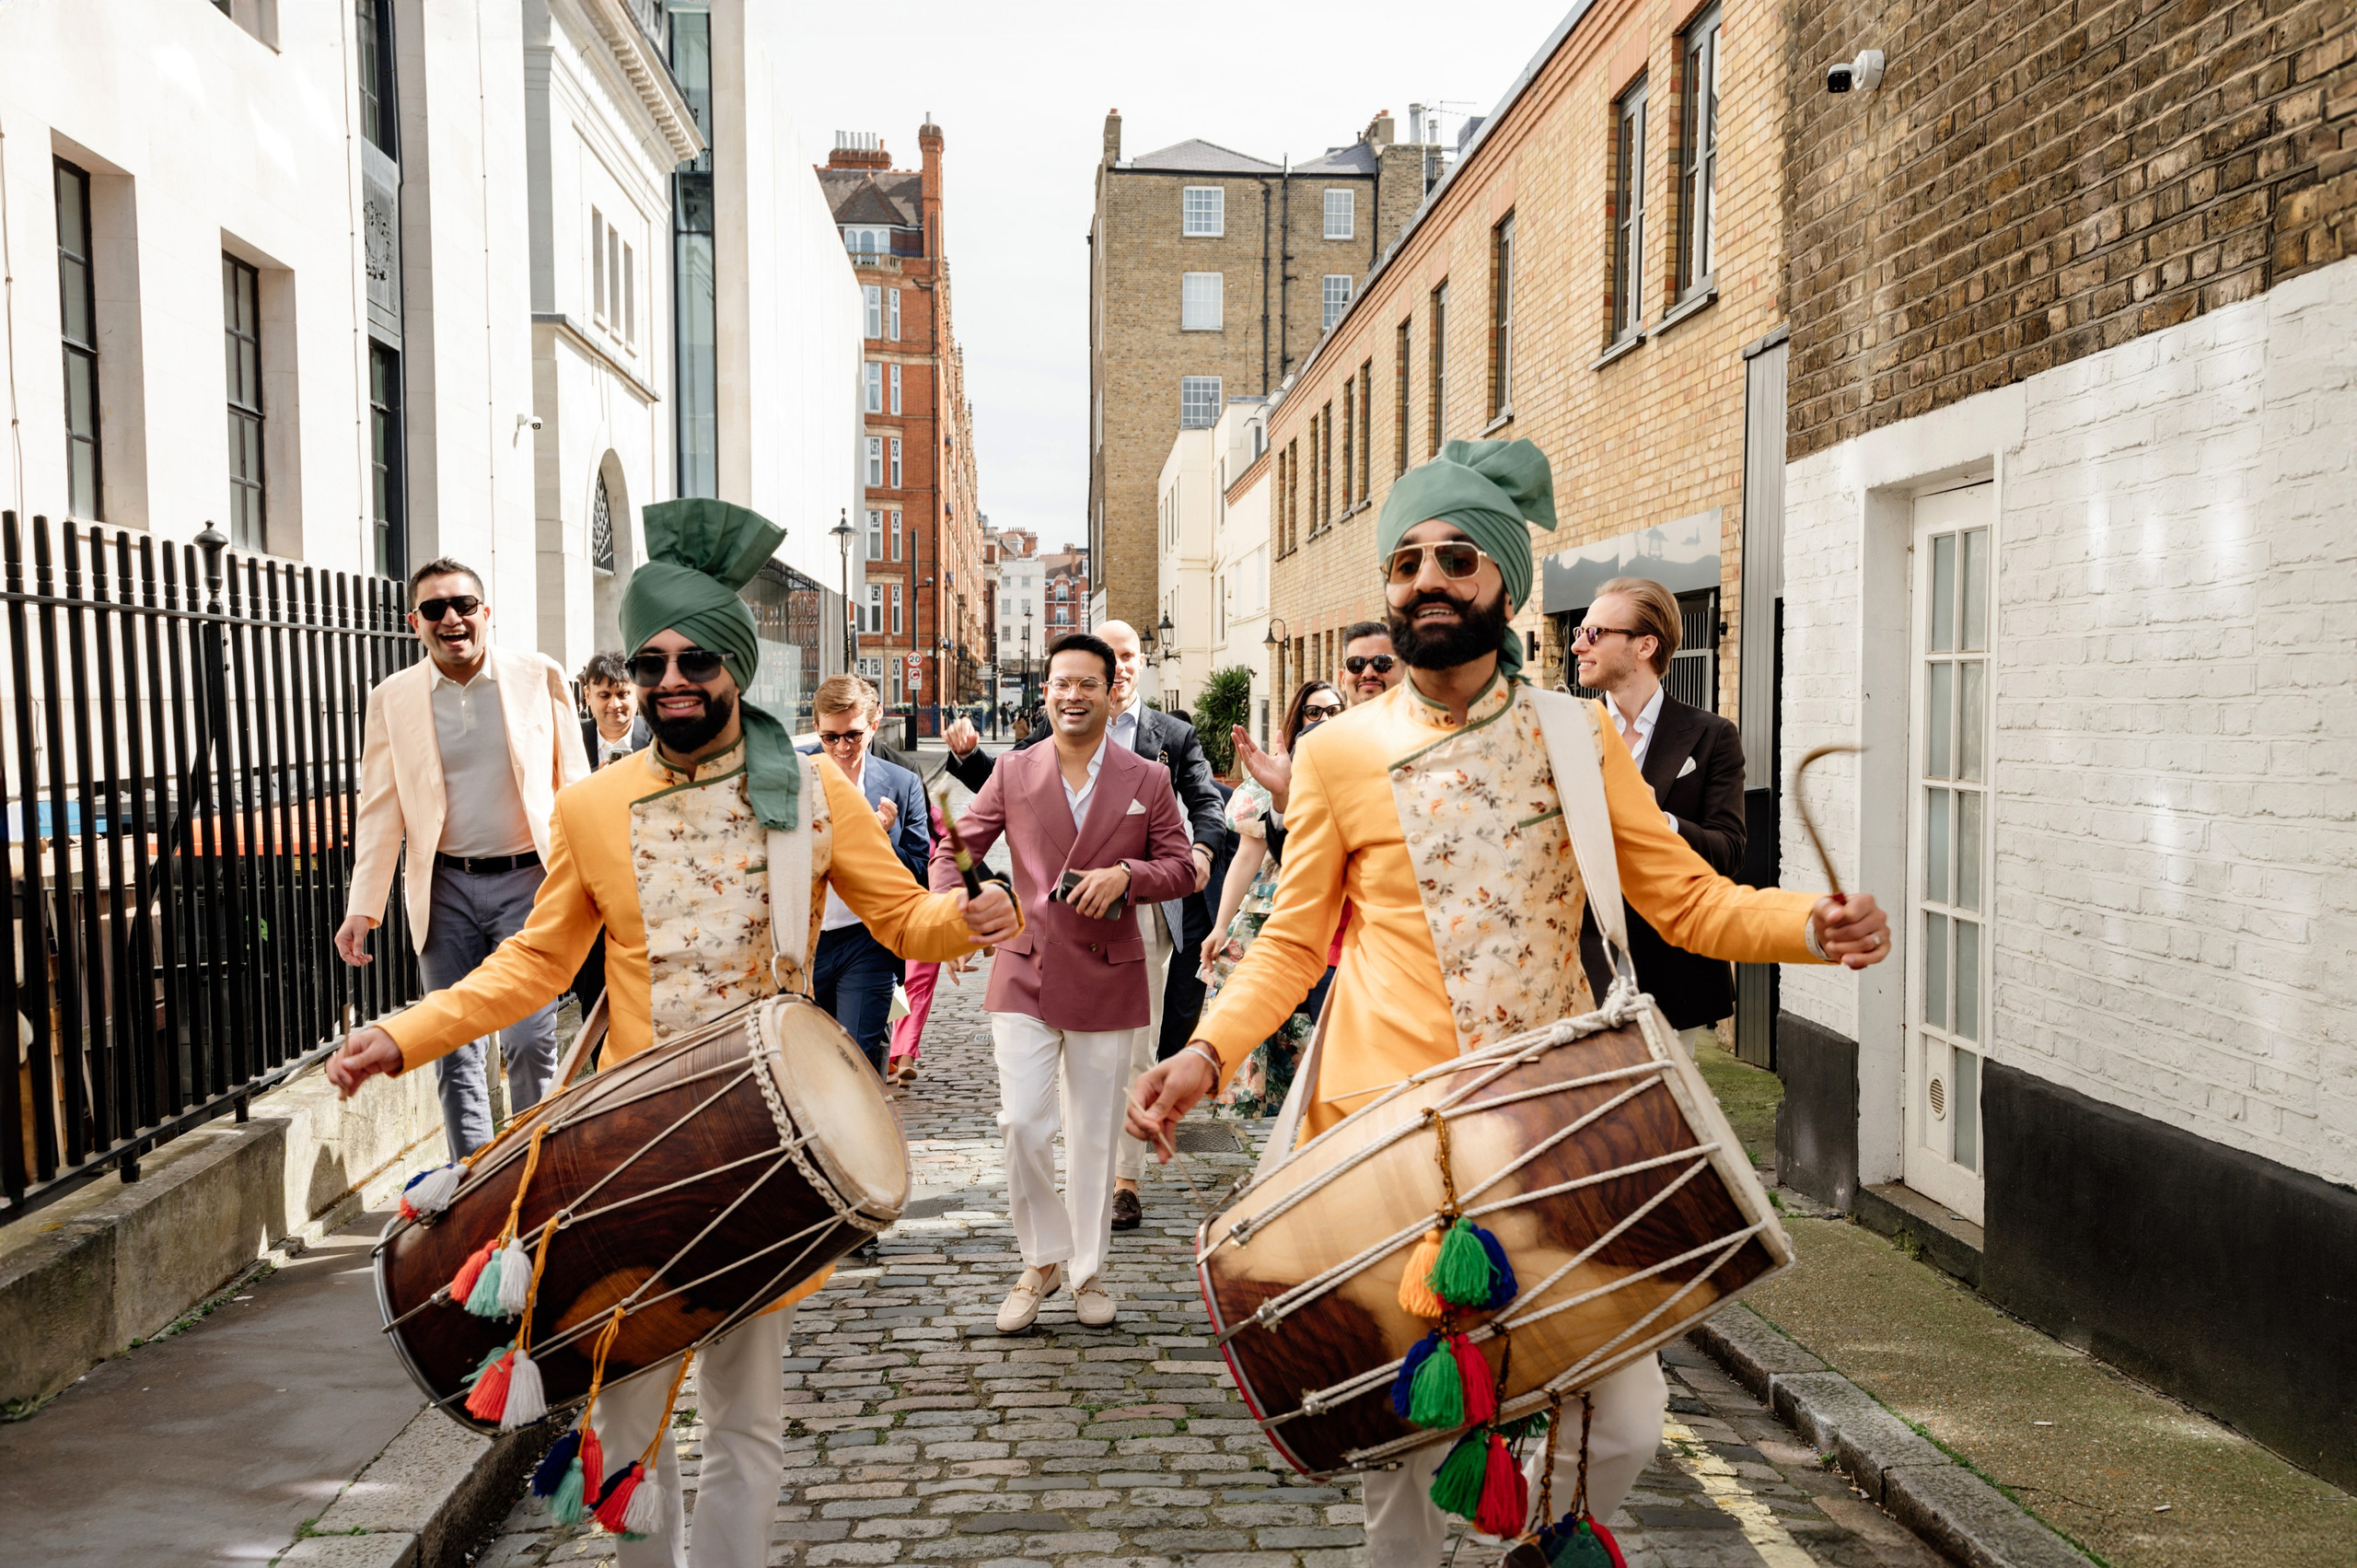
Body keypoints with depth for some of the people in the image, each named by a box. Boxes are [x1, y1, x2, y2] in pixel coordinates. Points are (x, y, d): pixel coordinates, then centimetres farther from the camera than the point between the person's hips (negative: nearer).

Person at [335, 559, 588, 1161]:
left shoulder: (539, 676, 1)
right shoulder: (392, 698, 5)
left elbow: (572, 784, 3)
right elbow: (380, 810, 5)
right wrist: (362, 907, -2)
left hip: (527, 880, -2)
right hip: (444, 889, 2)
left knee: (530, 1042, -3)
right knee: (455, 1048, 7)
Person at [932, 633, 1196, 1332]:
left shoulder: (1148, 780, 4)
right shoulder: (1013, 773, 5)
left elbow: (1181, 866, 6)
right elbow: (957, 846, 7)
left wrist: (1126, 875, -14)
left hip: (1107, 979, 0)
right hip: (1025, 972, 0)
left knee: (1094, 1136, 8)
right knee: (1021, 1124, -7)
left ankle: (1088, 1269, 25)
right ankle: (1042, 1260, 15)